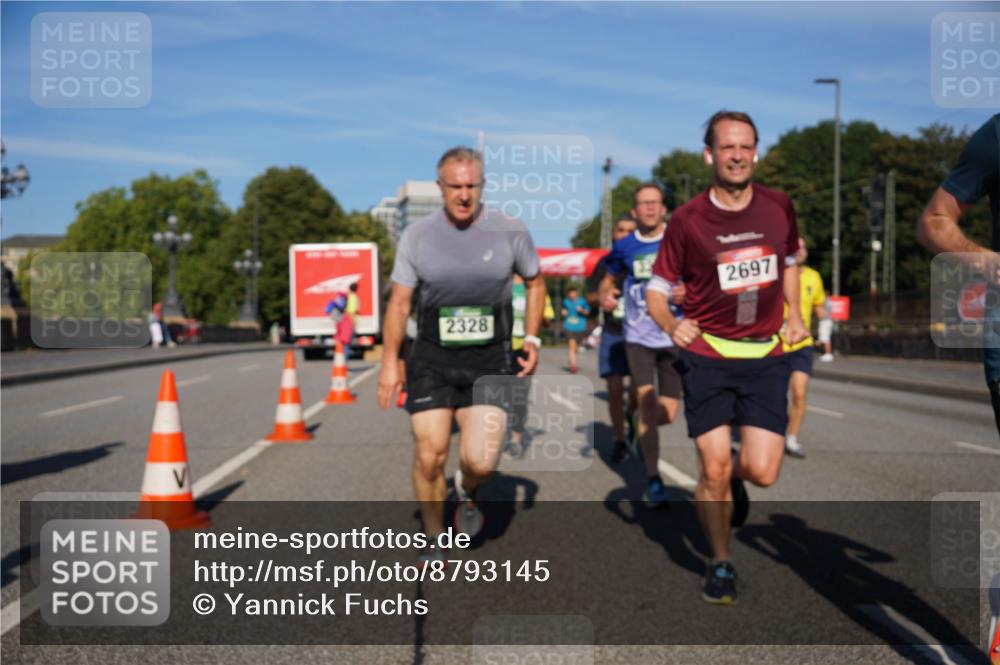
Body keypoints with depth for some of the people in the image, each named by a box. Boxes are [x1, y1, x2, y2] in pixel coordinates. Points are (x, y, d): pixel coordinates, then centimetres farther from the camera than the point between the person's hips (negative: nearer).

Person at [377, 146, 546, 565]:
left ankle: (466, 491, 26)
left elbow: (535, 282, 14)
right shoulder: (417, 235, 0)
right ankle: (433, 541, 23)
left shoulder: (510, 231, -1)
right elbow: (399, 301, 4)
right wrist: (390, 362, -1)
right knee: (429, 457, -1)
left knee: (480, 460, -12)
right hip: (432, 359, 1)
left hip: (490, 360, -1)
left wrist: (532, 339, 4)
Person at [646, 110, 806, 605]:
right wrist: (671, 324, -19)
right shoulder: (687, 220, -6)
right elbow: (658, 289, 1)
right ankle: (720, 566, 20)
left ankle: (733, 479, 32)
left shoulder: (779, 207, 2)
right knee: (713, 470, -3)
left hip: (766, 356, 2)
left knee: (762, 471, -6)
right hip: (707, 355, -2)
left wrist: (794, 314, 10)